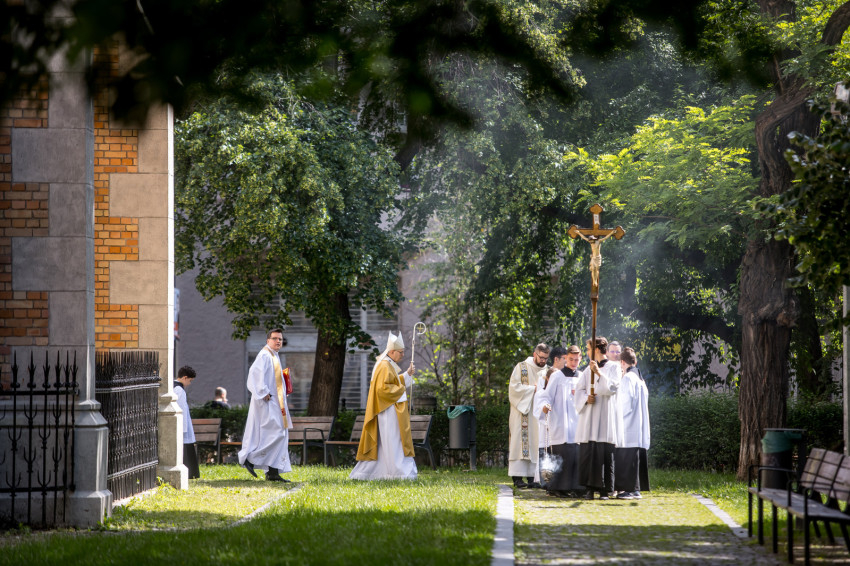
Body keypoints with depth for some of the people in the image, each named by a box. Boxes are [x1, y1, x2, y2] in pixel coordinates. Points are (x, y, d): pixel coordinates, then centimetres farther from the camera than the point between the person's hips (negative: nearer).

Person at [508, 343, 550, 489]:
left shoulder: (547, 370, 13)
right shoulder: (521, 367, 1)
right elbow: (514, 387, -8)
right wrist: (534, 388, -12)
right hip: (523, 411, -4)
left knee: (535, 443, -1)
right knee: (520, 442, -8)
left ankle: (531, 476, -1)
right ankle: (517, 477, -10)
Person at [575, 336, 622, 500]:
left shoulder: (613, 367, 4)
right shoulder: (589, 369, 17)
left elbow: (612, 387, -10)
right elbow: (579, 389, 12)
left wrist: (599, 373, -19)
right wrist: (586, 398, -8)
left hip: (606, 415, -4)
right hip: (589, 416, 4)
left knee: (605, 453, -8)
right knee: (587, 452, -3)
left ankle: (605, 489, -4)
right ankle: (590, 487, 1)